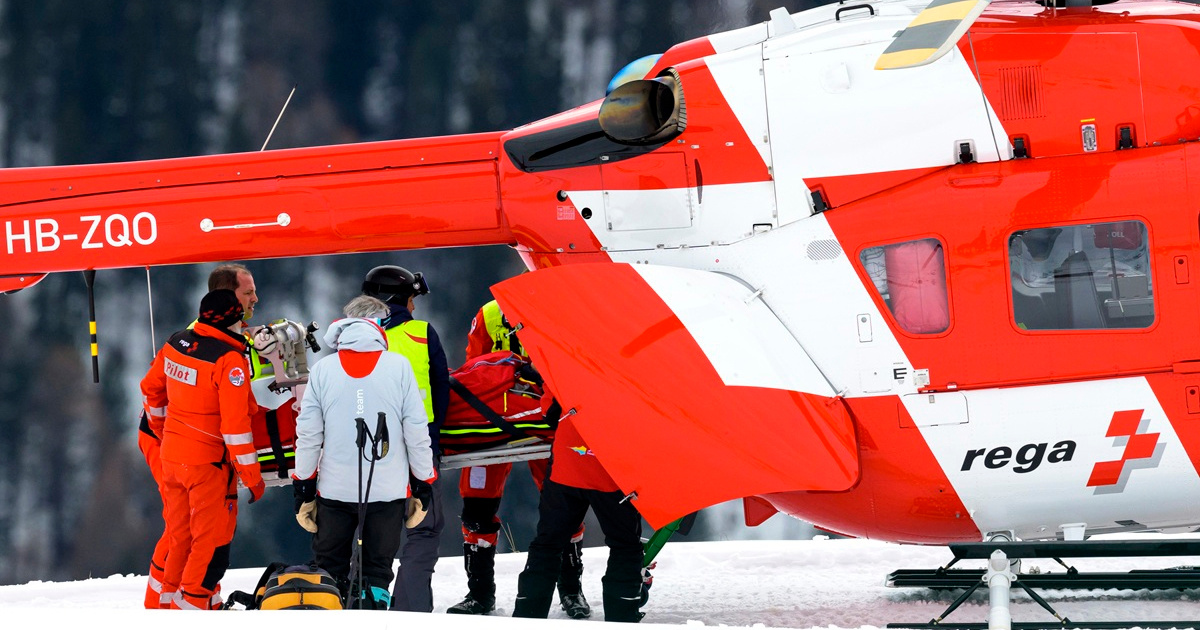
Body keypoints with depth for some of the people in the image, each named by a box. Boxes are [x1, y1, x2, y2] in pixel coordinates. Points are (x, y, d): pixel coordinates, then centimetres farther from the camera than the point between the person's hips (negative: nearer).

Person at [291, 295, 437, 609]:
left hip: (335, 489, 1)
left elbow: (308, 433, 1)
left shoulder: (323, 370, -1)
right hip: (388, 489, -1)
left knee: (330, 569, 13)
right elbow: (417, 431, -2)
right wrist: (424, 480, 9)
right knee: (378, 569, 7)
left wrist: (303, 483, 11)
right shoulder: (399, 367, -5)